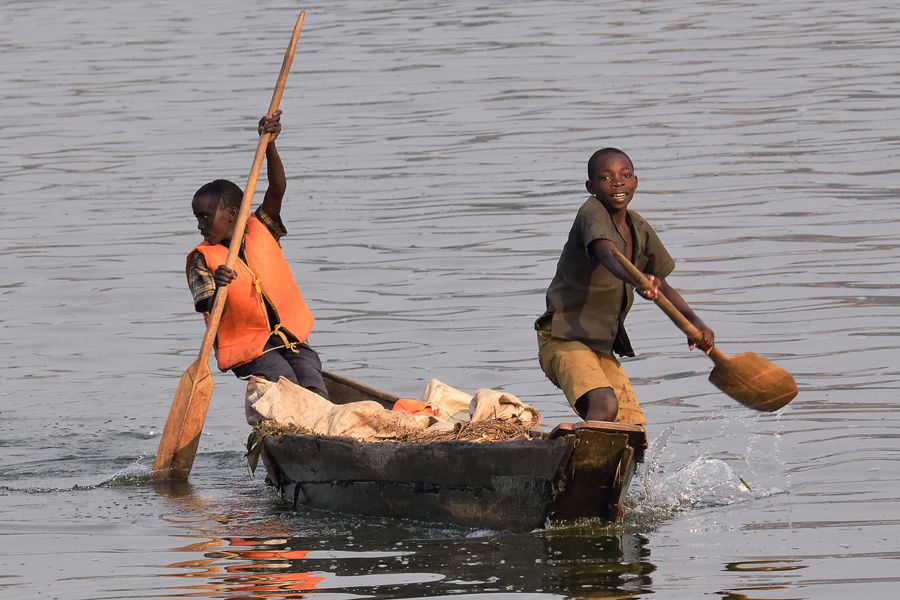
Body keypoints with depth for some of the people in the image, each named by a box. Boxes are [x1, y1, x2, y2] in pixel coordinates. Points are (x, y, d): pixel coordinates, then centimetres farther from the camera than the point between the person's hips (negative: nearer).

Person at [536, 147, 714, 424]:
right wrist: (637, 280, -57)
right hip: (565, 339, -8)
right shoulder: (591, 214, -14)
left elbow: (661, 286, 22)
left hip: (603, 346, 8)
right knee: (604, 405, -32)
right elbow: (608, 255, -36)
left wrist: (694, 321, 5)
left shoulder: (639, 229, 8)